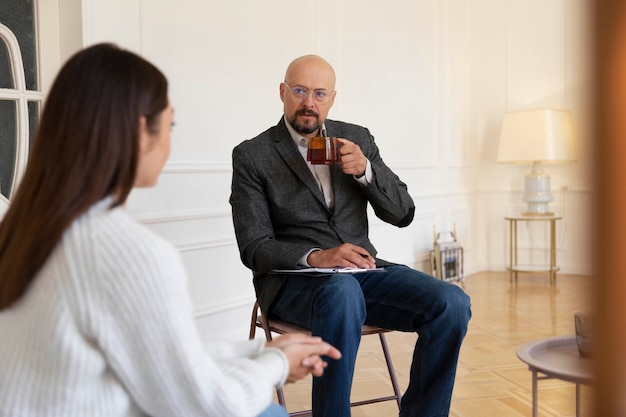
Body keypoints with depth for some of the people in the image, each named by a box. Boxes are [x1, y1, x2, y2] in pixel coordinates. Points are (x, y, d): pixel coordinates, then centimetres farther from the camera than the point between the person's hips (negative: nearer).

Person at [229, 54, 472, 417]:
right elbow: (254, 248, -7)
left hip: (360, 270, 4)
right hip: (294, 279, -4)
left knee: (453, 304, -20)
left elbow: (402, 214, 7)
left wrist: (365, 169, -11)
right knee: (344, 293, -39)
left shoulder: (358, 139, 10)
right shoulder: (252, 156, -1)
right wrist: (316, 257, -25)